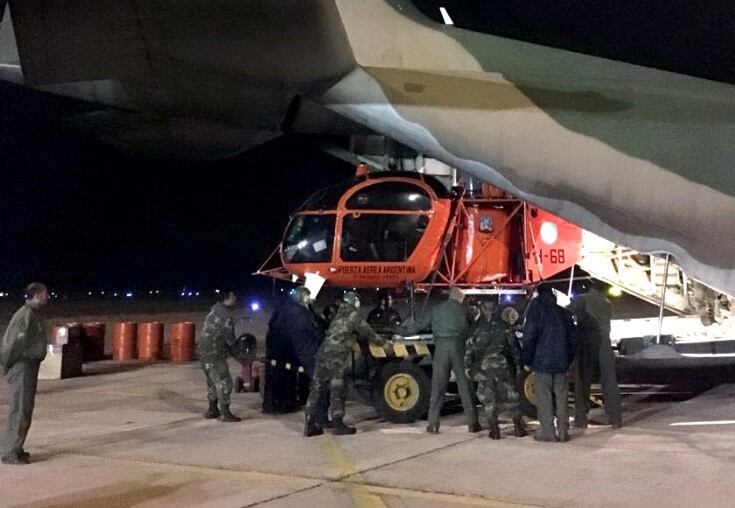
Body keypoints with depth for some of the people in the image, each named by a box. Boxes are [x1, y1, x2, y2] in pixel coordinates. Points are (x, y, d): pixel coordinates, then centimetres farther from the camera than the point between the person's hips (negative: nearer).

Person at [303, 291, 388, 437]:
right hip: (336, 356, -8)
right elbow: (367, 332, 5)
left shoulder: (338, 316, 25)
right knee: (337, 391, -3)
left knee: (317, 388, 6)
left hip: (323, 352, 8)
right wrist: (382, 341, 21)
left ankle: (310, 425, 5)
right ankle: (338, 425, 1)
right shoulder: (353, 315, 1)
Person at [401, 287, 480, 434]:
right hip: (459, 346, -1)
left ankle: (433, 424, 2)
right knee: (465, 385, 4)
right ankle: (473, 423, 6)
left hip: (441, 346, 1)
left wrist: (404, 330, 25)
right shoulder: (464, 310, 9)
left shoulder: (437, 309, 13)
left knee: (437, 386, 3)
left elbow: (420, 324, 13)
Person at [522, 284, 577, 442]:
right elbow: (571, 339, 15)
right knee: (561, 396, 8)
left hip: (542, 361, -5)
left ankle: (547, 431, -3)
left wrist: (527, 360, -3)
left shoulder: (536, 311, -5)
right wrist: (569, 360, 19)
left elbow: (529, 337, -10)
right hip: (561, 363, 5)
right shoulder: (564, 313, 12)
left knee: (544, 397, -2)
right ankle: (563, 430, 7)